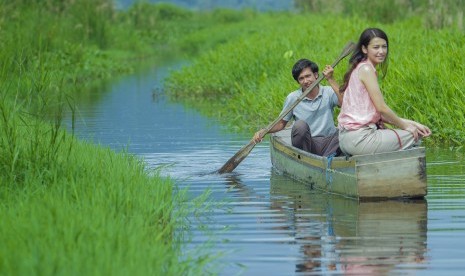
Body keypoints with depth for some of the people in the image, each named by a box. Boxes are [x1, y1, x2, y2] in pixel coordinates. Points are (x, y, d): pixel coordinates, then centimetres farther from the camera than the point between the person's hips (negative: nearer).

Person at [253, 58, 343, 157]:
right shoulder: (293, 98, 4)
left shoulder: (328, 92, 3)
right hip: (308, 145, 0)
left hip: (328, 143, 0)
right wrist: (264, 131, -4)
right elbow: (281, 123, 14)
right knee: (300, 125, -31)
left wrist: (330, 80, -16)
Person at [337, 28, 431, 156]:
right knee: (414, 136, -6)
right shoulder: (366, 69, -11)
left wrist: (410, 123, 7)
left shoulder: (359, 68, 18)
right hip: (359, 138, -10)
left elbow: (378, 113, 14)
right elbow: (381, 108, -15)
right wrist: (405, 126, -2)